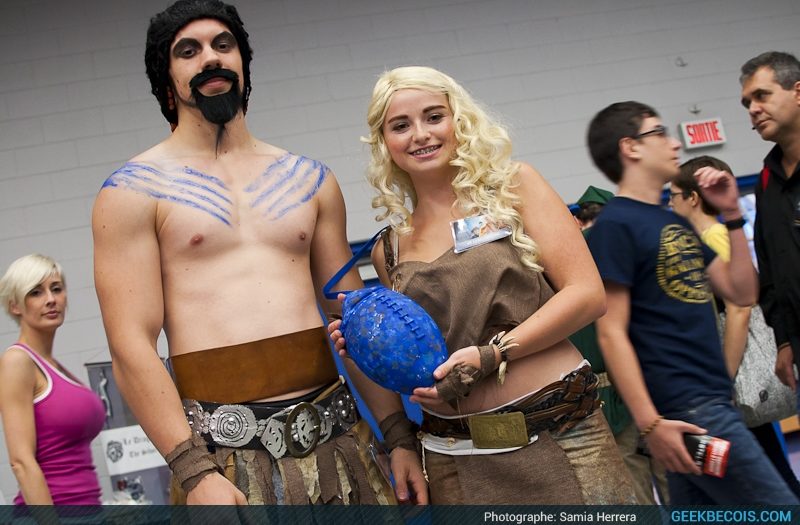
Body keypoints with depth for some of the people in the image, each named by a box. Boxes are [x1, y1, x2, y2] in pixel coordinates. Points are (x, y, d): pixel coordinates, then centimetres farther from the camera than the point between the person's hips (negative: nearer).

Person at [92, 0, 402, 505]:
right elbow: (131, 345, -7)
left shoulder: (311, 180, 13)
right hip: (226, 448, -3)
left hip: (339, 438, 4)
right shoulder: (134, 191, 1)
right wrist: (194, 473, -15)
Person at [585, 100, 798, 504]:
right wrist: (648, 423, -19)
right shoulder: (615, 224, -8)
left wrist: (731, 214, 8)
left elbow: (742, 293, 17)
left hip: (713, 399, 9)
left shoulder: (677, 223, 18)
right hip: (681, 410, -9)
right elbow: (611, 333, -14)